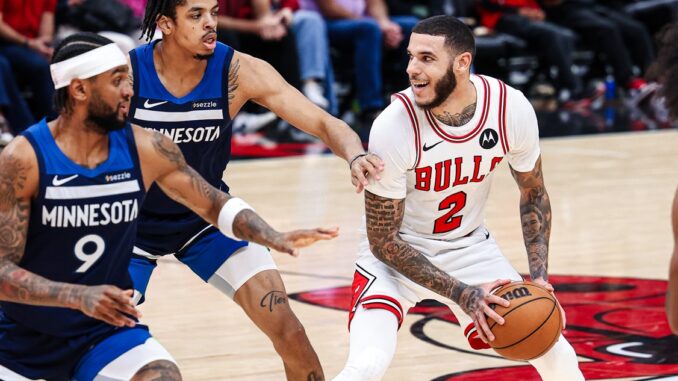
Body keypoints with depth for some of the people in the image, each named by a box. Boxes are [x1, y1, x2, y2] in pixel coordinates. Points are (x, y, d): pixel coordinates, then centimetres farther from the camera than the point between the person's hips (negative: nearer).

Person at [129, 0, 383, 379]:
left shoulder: (239, 71, -19)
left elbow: (325, 123, -20)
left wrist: (355, 155, -41)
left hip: (208, 219, 2)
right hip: (133, 225, -2)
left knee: (289, 333, -5)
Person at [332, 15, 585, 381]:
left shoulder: (512, 108, -19)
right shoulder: (394, 127, -28)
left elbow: (533, 194, 2)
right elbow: (383, 240, -19)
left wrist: (539, 275, -9)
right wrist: (461, 293, -26)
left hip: (470, 247, 4)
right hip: (397, 255, -4)